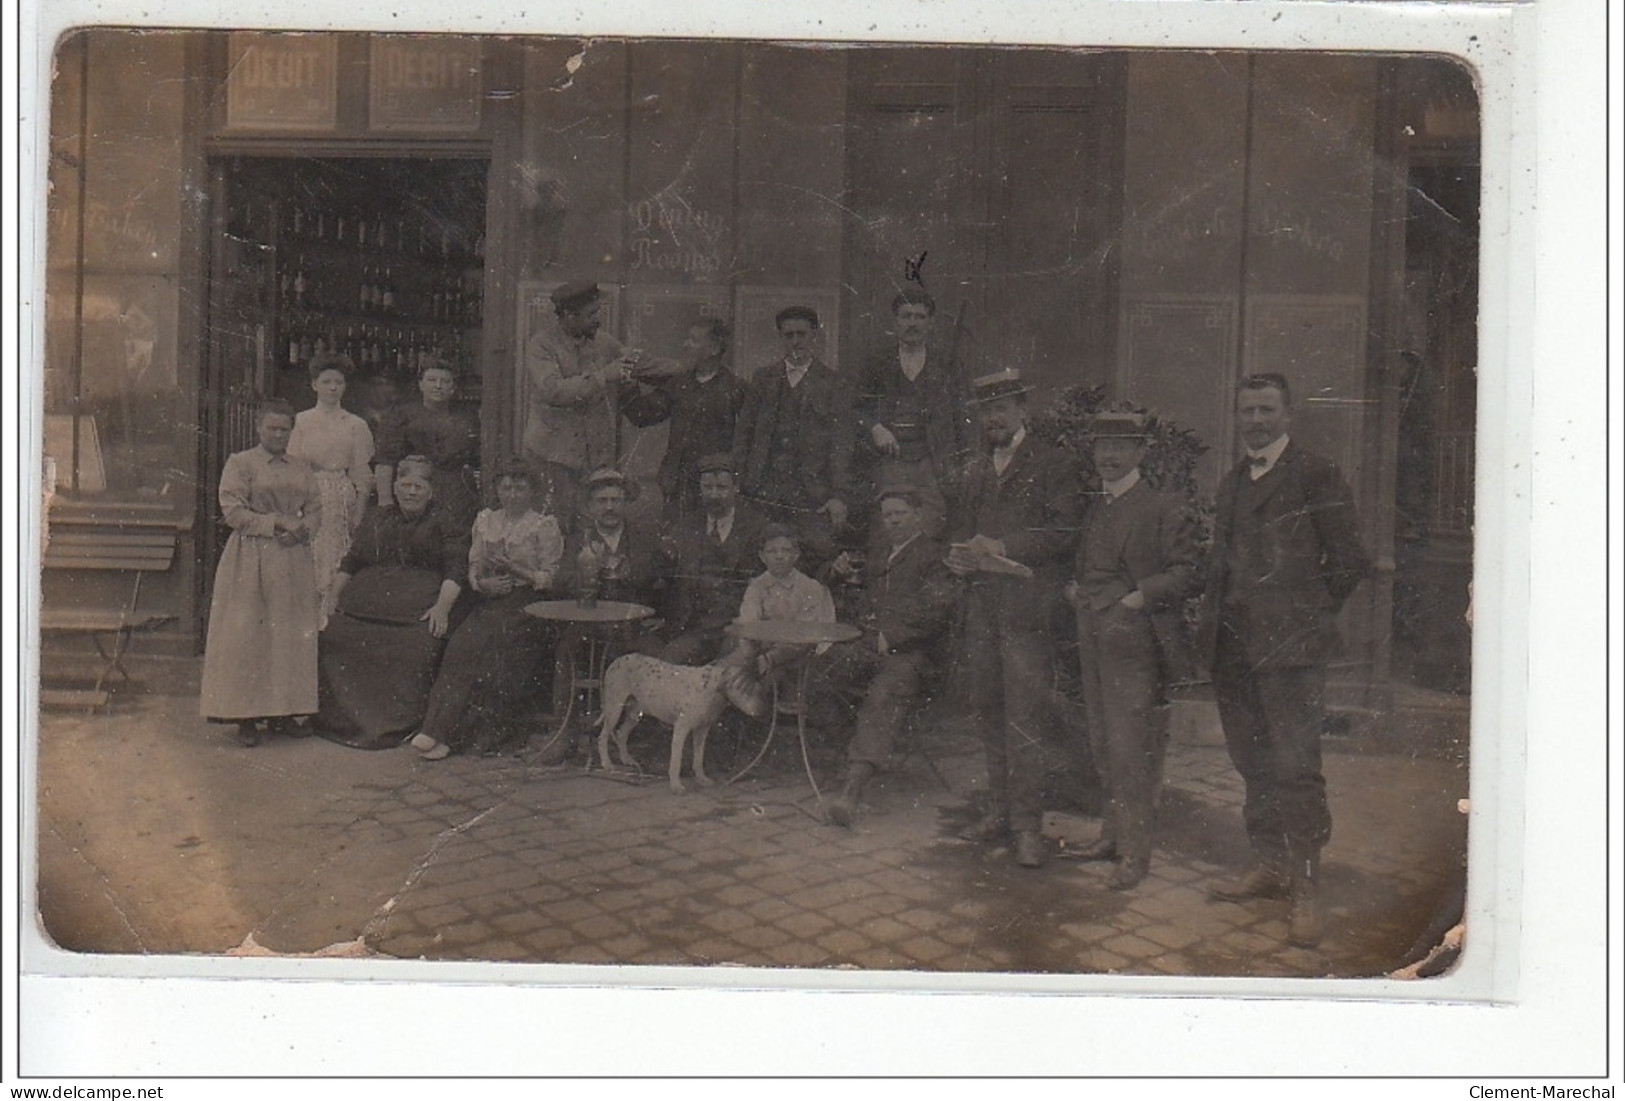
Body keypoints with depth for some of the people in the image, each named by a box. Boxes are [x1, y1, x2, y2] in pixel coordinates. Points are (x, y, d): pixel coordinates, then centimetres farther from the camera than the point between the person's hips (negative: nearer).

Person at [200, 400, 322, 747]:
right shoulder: (240, 464, 1)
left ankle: (283, 711, 11)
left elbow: (316, 511, 11)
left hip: (294, 562, 4)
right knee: (248, 637, -4)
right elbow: (234, 512, -7)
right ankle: (246, 716, 1)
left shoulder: (302, 469, 15)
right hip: (251, 561, -4)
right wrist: (277, 523, -14)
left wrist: (300, 530, -9)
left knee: (292, 637, 3)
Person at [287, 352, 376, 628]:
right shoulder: (300, 422, 7)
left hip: (342, 503, 0)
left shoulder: (356, 426, 9)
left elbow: (362, 476, 8)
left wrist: (358, 516, 0)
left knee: (338, 564, -3)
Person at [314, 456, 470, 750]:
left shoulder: (444, 525, 10)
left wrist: (442, 607, -17)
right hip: (366, 600, 5)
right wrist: (335, 596, 9)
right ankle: (345, 718, -8)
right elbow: (350, 562, 24)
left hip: (419, 604, -4)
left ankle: (400, 724, -22)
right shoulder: (376, 521, 25)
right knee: (335, 634, -18)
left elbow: (456, 570, -2)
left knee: (418, 646, -32)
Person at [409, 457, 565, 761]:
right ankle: (438, 729, -29)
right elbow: (472, 569, 18)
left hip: (528, 605, -4)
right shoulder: (485, 521, 19)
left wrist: (513, 568, -11)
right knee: (460, 643, -25)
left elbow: (551, 579, -1)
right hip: (490, 601, 4)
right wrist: (483, 583, -3)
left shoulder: (545, 526, 4)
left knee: (488, 646, -28)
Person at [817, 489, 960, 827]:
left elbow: (938, 608, -7)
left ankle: (853, 787, -44)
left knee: (883, 697, -31)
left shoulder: (935, 555, 8)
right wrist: (841, 569, 19)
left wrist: (891, 636, -13)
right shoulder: (878, 560, 29)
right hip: (864, 647, 9)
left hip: (909, 651, -8)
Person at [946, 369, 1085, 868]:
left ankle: (1027, 824, -4)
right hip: (982, 607, 7)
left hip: (1026, 607, -7)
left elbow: (1065, 530, -9)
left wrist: (1003, 547, -14)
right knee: (989, 712, 10)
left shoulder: (1050, 464, 0)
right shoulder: (976, 470, 21)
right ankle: (999, 810, 20)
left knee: (1023, 718, -9)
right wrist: (962, 555, 5)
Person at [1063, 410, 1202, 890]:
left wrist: (1142, 595, -19)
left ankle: (1135, 852, 1)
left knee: (1131, 747, -7)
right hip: (1093, 642, 7)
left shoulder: (1164, 510, -4)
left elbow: (1189, 573, -9)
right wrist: (1073, 587, 10)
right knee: (1102, 745, 14)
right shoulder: (1092, 509, 18)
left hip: (1135, 640, -7)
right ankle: (1116, 831, 27)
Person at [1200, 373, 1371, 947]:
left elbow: (1349, 563, -2)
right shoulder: (1231, 482, 19)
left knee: (1295, 765, -8)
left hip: (1289, 644, -7)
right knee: (1254, 765, 12)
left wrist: (1308, 616, 1)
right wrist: (1213, 613, 9)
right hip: (1232, 643, 7)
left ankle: (1306, 887, 1)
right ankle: (1269, 866, 23)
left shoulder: (1316, 475, -2)